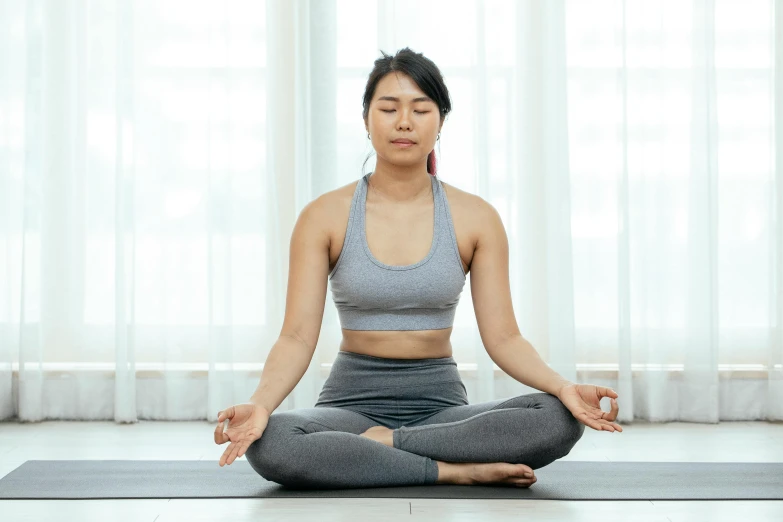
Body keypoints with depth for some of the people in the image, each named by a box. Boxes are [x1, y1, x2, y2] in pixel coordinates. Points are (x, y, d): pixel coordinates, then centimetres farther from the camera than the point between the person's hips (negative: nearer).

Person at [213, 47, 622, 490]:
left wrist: (563, 386, -21)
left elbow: (502, 336, -2)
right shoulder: (325, 217, -2)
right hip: (353, 400, -1)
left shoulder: (476, 218, 1)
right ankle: (455, 469, -22)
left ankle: (383, 443, -18)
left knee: (560, 419, -28)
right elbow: (297, 337, -7)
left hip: (441, 404, 1)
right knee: (269, 443, -35)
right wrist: (259, 403, -27)